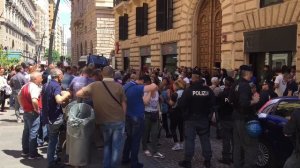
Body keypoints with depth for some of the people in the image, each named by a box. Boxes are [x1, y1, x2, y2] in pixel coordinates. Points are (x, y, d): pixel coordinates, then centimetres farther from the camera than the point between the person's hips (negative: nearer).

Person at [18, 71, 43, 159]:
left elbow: (19, 96, 19)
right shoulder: (35, 87, -22)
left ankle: (25, 151, 29)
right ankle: (33, 154, 5)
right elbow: (34, 101, -35)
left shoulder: (25, 86, 7)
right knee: (33, 133, -1)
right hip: (33, 113, -9)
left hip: (26, 112, 9)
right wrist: (37, 110, -20)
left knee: (26, 132, 18)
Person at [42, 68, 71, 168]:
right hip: (55, 117, -9)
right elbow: (59, 100, -34)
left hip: (48, 116, 9)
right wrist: (66, 95, -15)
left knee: (53, 139, 20)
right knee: (53, 140, 1)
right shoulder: (56, 86, -17)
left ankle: (53, 158, 32)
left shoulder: (46, 85, 11)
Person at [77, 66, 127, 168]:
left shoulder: (94, 85, -6)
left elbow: (78, 94, -2)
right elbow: (124, 105, -2)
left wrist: (91, 96, 12)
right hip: (118, 120, -2)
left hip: (104, 121, 2)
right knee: (116, 146, 10)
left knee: (107, 144, 21)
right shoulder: (118, 86, -7)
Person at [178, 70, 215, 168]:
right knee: (205, 139, 11)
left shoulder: (189, 90, -16)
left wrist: (186, 111, 5)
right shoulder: (208, 90, -4)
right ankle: (207, 160, 16)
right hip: (204, 118, 3)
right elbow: (213, 102, 2)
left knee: (189, 139, 3)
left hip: (191, 118, -3)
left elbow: (182, 104, -16)